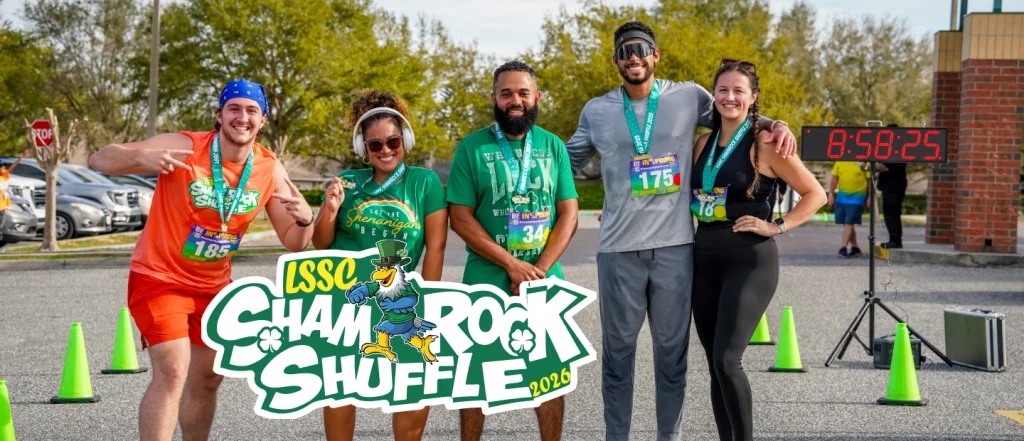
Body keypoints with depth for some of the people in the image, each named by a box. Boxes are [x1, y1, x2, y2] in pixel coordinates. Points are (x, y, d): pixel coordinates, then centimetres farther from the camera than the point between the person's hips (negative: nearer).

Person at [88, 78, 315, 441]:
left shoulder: (270, 170, -5)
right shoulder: (185, 147, -19)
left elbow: (293, 243, 0)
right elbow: (99, 161, -20)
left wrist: (304, 220, -24)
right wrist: (142, 157, -41)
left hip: (214, 285, 6)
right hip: (160, 277, -6)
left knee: (208, 379, 15)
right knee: (172, 373, -20)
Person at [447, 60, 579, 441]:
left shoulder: (554, 147, 6)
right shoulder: (472, 148, -2)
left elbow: (569, 213, 1)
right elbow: (461, 219, -7)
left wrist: (539, 270, -12)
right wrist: (512, 264, -15)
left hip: (546, 281, 2)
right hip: (486, 281, -2)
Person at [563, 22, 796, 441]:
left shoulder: (688, 97, 4)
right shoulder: (597, 111, 7)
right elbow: (568, 162, 22)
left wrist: (774, 125, -2)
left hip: (674, 247, 0)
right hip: (619, 249, 0)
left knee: (672, 350, 7)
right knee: (618, 348, 6)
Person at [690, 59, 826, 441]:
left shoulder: (764, 144, -5)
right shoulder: (703, 144, 11)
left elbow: (815, 194, -3)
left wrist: (776, 226, -11)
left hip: (749, 261, -6)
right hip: (704, 259, 6)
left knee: (726, 361, -16)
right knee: (715, 365, 7)